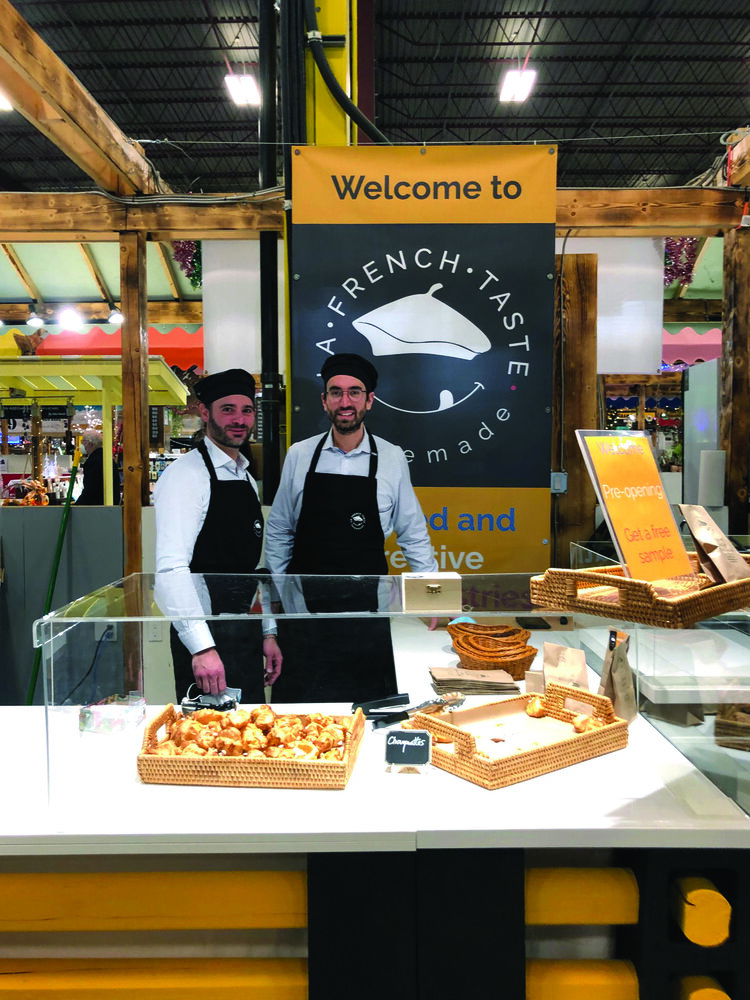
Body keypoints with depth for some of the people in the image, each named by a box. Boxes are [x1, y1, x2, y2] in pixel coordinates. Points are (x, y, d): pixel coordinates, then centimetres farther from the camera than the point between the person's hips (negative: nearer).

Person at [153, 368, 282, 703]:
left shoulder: (247, 479, 15)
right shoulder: (186, 474, -12)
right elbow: (171, 568, -22)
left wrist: (268, 632, 16)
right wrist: (202, 647, -28)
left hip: (247, 634, 8)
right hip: (205, 639, -8)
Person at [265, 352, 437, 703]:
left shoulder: (392, 458, -2)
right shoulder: (298, 455, 0)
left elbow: (412, 535, 6)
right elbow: (278, 532, 9)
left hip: (366, 606, 0)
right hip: (303, 603, 1)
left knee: (371, 700, 10)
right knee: (296, 699, 10)